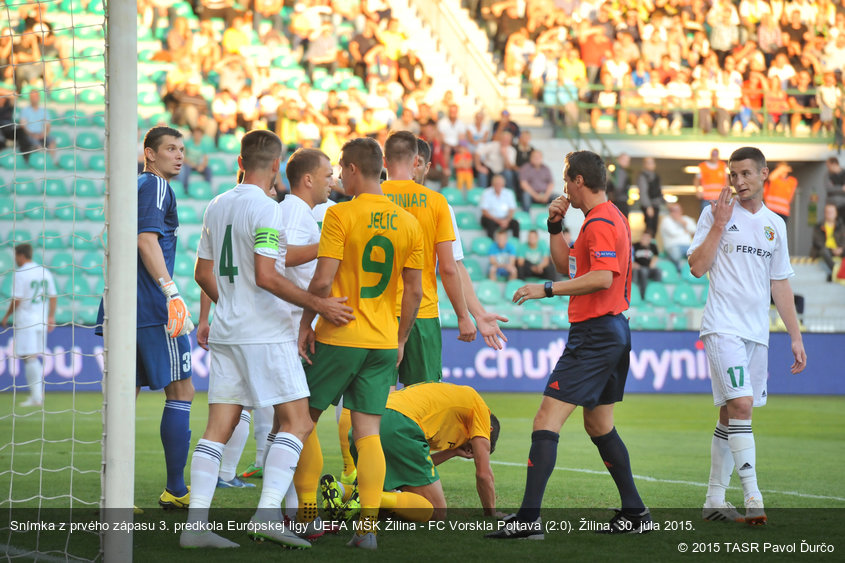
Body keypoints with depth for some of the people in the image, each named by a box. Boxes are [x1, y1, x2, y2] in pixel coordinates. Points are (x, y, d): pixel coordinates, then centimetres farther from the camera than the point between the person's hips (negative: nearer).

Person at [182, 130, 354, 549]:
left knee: (218, 428, 4)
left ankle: (195, 523, -3)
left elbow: (203, 273, 19)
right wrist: (318, 305, -15)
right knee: (297, 423, -2)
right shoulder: (266, 210, -11)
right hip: (266, 332, -7)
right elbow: (266, 276, -19)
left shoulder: (216, 207, 13)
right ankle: (268, 513, -14)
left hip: (227, 332, 7)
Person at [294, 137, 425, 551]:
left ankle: (307, 510, 13)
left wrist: (305, 324, -2)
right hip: (383, 342, 4)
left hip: (338, 337, -4)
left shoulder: (340, 215, -10)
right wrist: (400, 339, 16)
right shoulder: (408, 222, 5)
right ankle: (368, 526, -4)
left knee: (303, 418, 12)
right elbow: (415, 291, 7)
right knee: (368, 431, 4)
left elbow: (322, 280, -15)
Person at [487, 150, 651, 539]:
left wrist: (547, 289, -24)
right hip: (613, 332, 11)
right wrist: (555, 227, 14)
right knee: (598, 424, 19)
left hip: (594, 334, -11)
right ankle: (634, 512, 22)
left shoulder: (600, 222, -14)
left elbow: (603, 277, -27)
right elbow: (567, 266, 26)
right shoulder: (610, 217, 18)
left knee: (547, 419, -14)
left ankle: (529, 517, -20)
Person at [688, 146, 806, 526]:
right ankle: (752, 497, -20)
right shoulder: (717, 213, 1)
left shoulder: (774, 224, 14)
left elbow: (780, 284, 18)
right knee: (740, 405, -18)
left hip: (757, 332, 5)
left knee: (731, 415, 7)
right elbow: (697, 267, -6)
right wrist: (719, 224, -12)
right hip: (723, 327, -5)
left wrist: (796, 337, 15)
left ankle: (714, 499, 12)